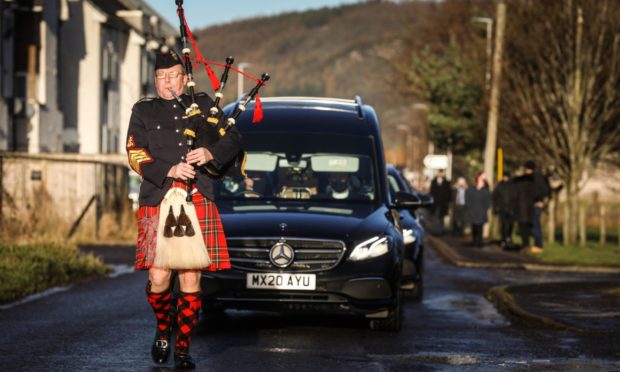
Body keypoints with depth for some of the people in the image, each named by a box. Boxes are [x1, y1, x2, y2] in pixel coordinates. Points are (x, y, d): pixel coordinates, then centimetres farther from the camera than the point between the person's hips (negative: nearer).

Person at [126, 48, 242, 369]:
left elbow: (233, 140, 8)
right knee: (158, 279, -9)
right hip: (158, 203, -1)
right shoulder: (143, 111, 12)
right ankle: (162, 329, 20)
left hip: (198, 202, 1)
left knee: (190, 279, -2)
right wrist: (170, 171, -15)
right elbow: (136, 155, 0)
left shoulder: (203, 105, 15)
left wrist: (210, 153, -12)